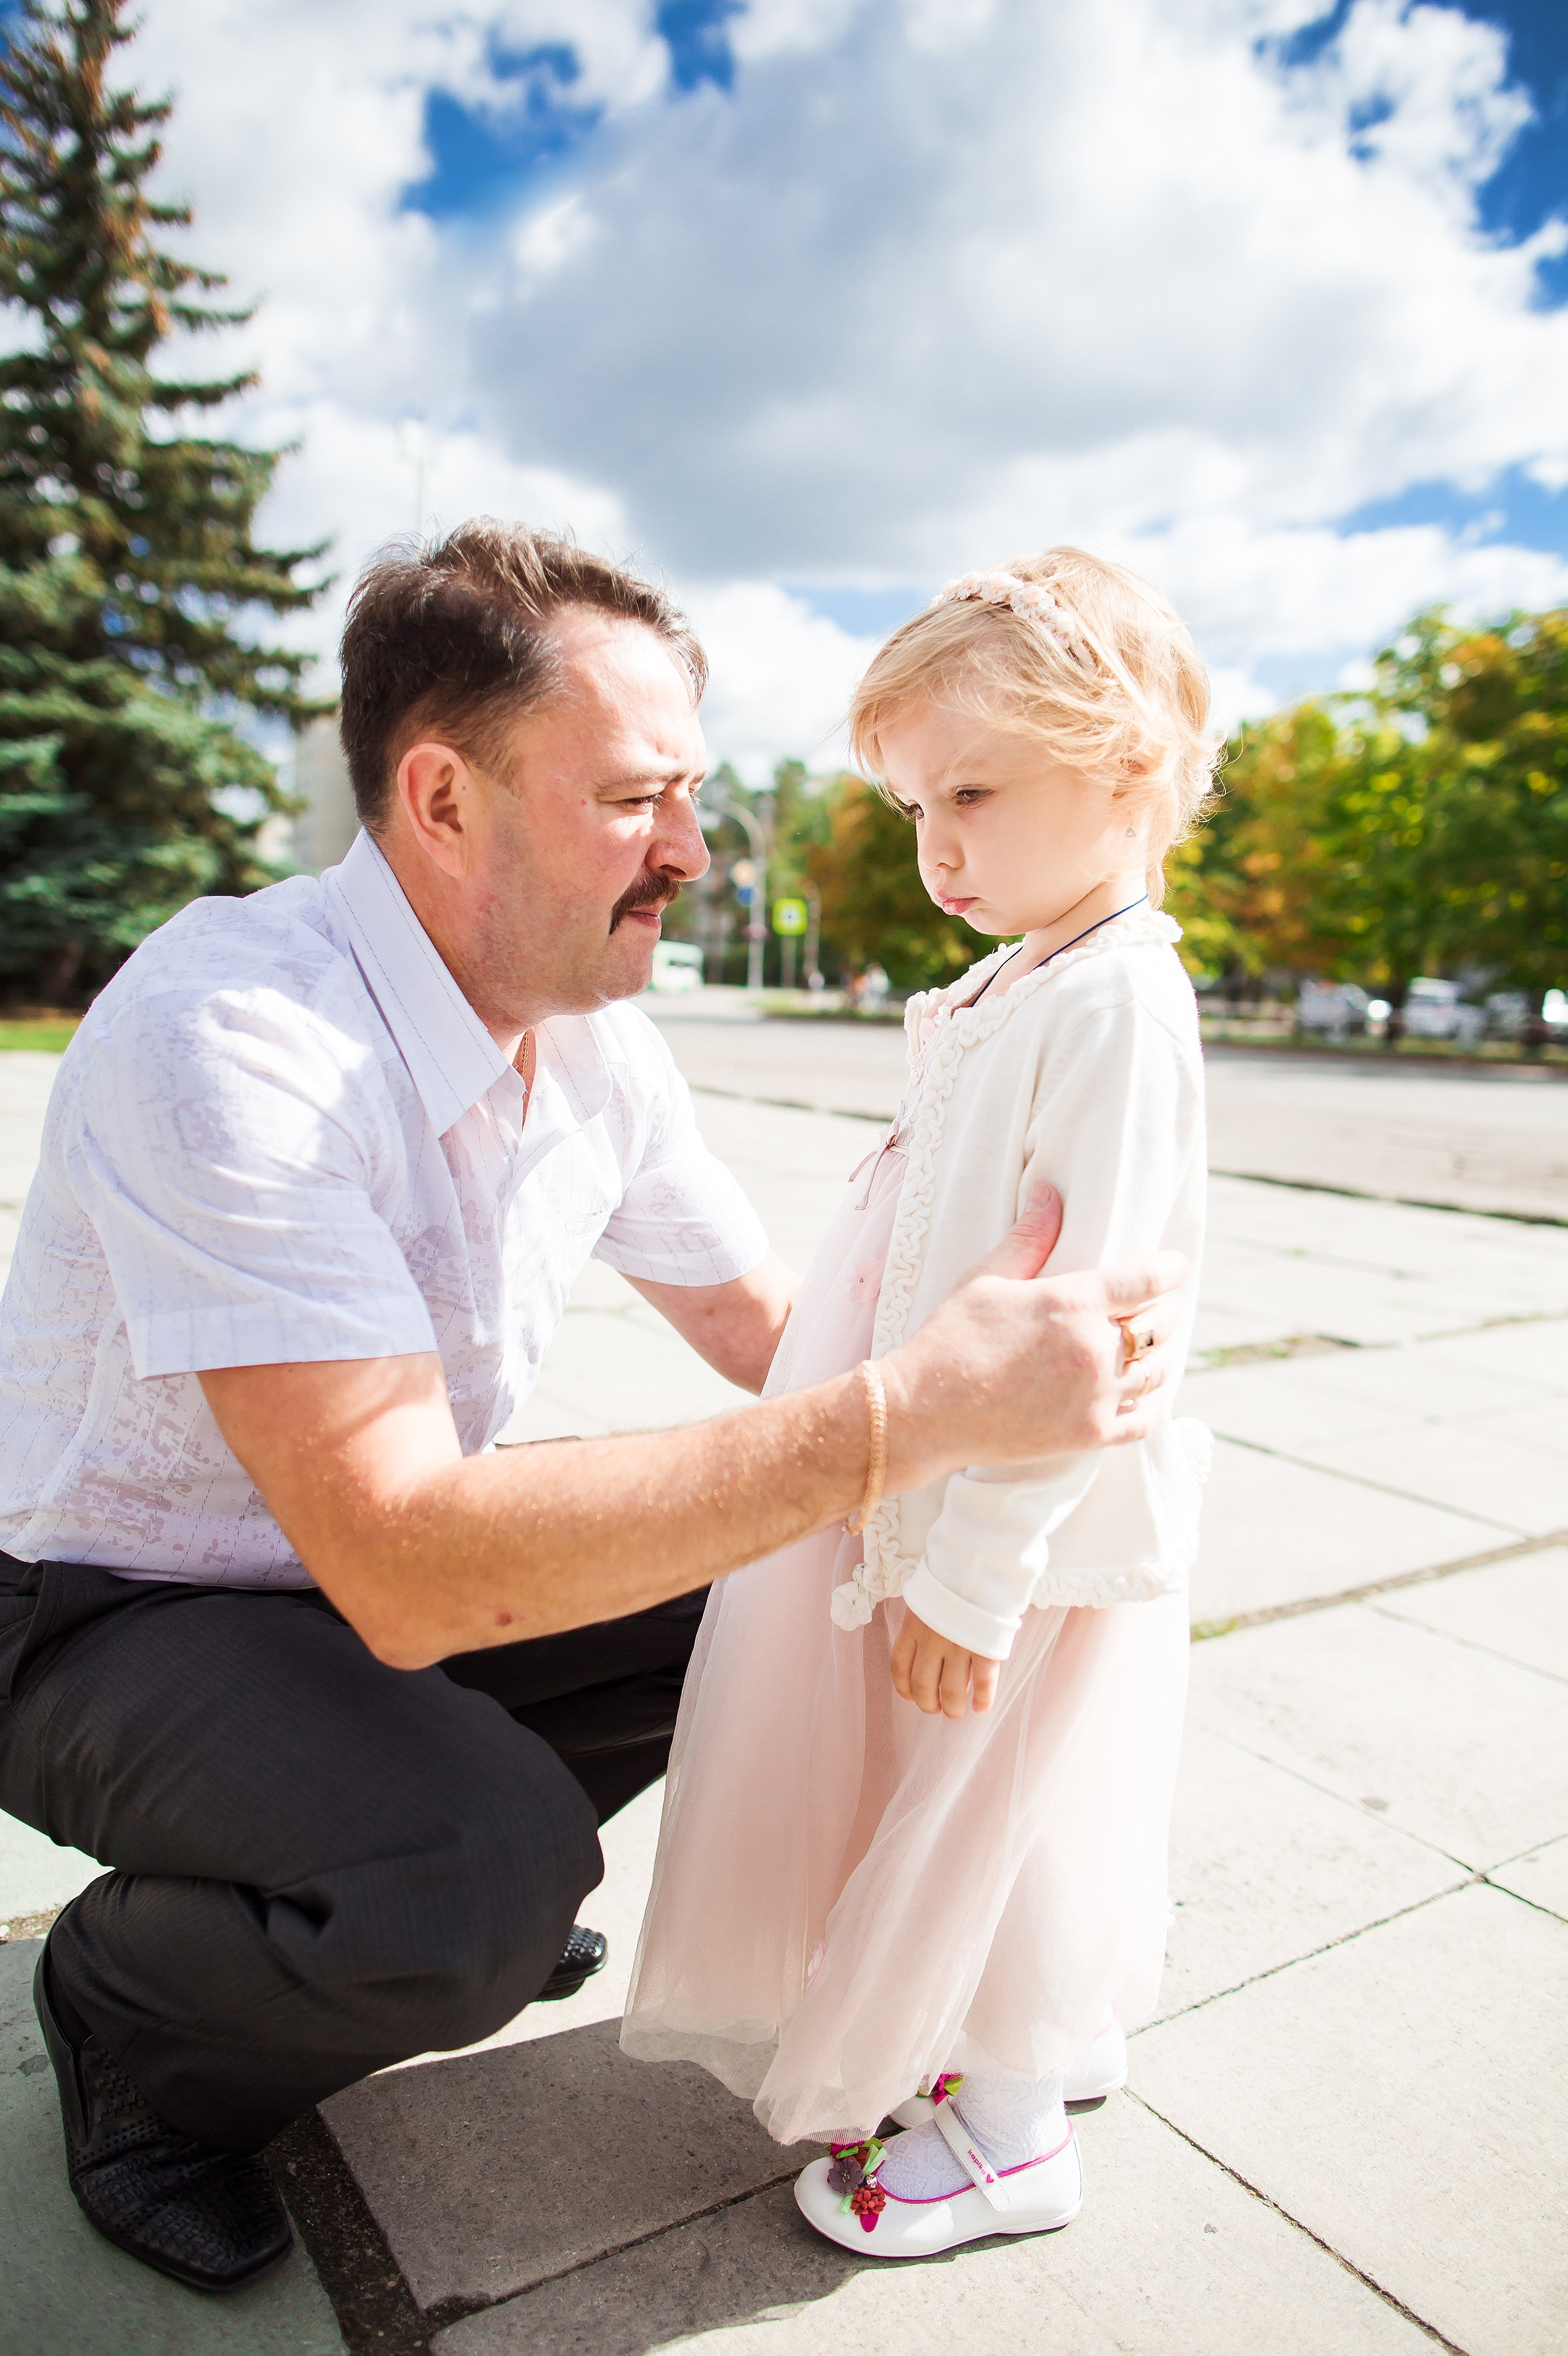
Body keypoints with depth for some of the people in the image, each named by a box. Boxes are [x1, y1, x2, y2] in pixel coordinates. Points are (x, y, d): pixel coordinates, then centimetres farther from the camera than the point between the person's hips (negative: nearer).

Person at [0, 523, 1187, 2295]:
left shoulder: (597, 1045, -7)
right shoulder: (224, 1036, -31)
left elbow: (776, 1334, 1)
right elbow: (405, 1567, -37)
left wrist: (998, 1353, -18)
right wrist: (914, 1412, -40)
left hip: (373, 1566, 7)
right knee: (485, 1875, -30)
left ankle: (475, 1865, 18)